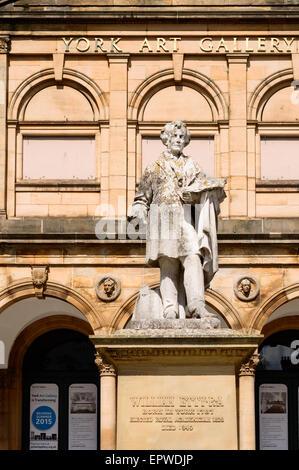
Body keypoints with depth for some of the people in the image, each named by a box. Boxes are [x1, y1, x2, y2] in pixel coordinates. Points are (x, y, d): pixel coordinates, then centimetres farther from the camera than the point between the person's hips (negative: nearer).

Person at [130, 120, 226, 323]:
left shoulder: (191, 166, 20)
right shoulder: (155, 167, 17)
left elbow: (203, 188, 11)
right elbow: (143, 197, 18)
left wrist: (216, 185, -10)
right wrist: (138, 211, 1)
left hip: (187, 220, 1)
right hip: (164, 220, -1)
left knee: (193, 257, -17)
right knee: (168, 264, -10)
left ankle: (196, 305, -27)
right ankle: (170, 308, -15)